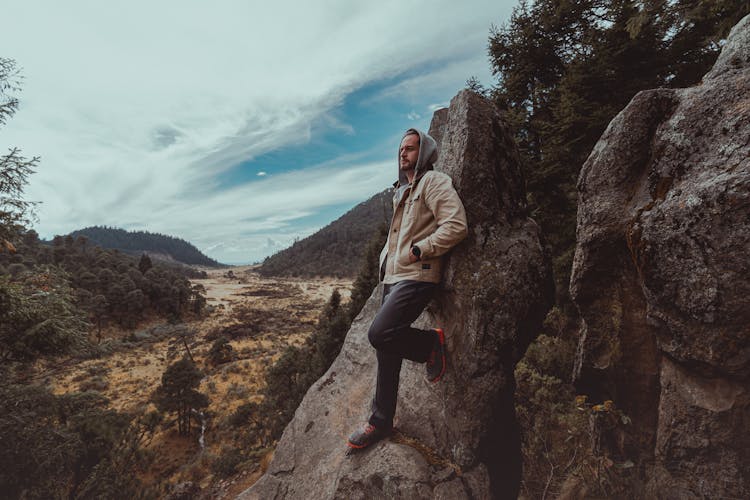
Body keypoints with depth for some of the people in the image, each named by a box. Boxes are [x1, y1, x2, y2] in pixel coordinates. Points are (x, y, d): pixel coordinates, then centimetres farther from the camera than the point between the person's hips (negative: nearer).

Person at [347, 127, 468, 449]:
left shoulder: (434, 182, -4)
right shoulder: (401, 190, 23)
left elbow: (456, 226, -17)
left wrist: (420, 250, -17)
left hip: (417, 277, -9)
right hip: (392, 277, 9)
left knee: (379, 334, -23)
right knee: (385, 349, 9)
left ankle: (432, 343, 5)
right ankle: (381, 420, 22)